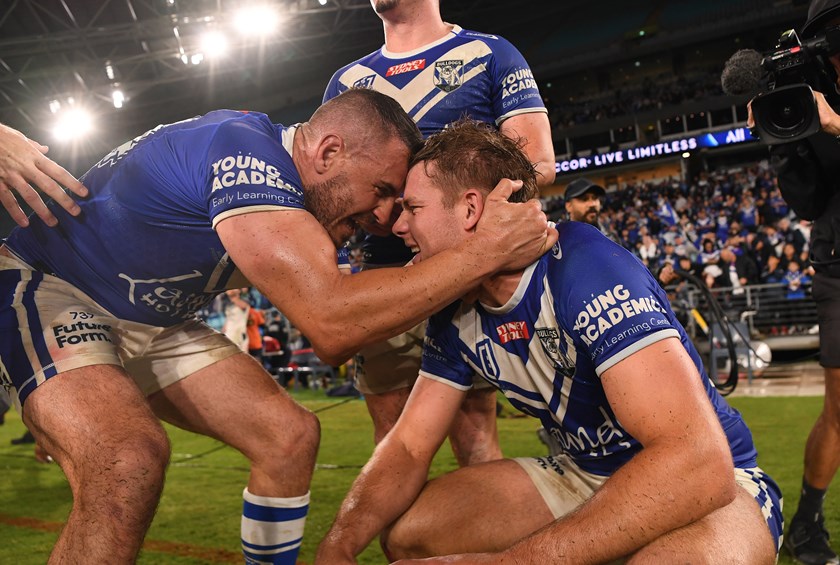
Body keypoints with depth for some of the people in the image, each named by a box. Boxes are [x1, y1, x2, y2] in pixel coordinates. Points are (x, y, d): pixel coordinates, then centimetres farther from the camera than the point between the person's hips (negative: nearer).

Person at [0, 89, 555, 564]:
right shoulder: (243, 150, -28)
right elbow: (331, 323, -37)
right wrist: (485, 253, -33)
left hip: (151, 320, 9)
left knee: (291, 435, 0)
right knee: (129, 461, -35)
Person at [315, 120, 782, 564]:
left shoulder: (587, 269, -28)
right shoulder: (455, 314, -2)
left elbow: (699, 462, -38)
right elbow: (409, 446, 1)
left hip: (709, 484, -7)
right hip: (586, 478, 7)